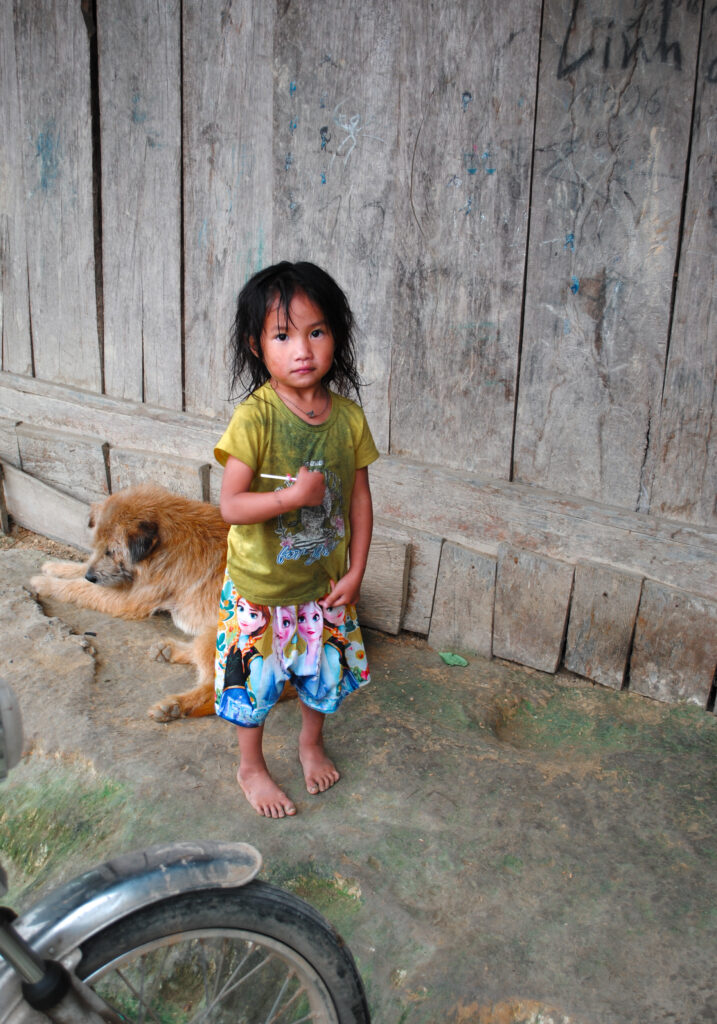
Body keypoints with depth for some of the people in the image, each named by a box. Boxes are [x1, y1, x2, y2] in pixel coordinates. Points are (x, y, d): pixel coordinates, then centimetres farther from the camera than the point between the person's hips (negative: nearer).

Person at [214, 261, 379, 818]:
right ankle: (251, 767, 39)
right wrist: (293, 495, -32)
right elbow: (231, 505, -20)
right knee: (255, 679, 13)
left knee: (324, 670, 21)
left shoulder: (348, 416, -8)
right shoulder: (254, 417, -21)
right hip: (260, 586, -3)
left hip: (325, 583, 4)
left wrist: (355, 571, -2)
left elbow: (359, 496, 0)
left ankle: (313, 742, 51)